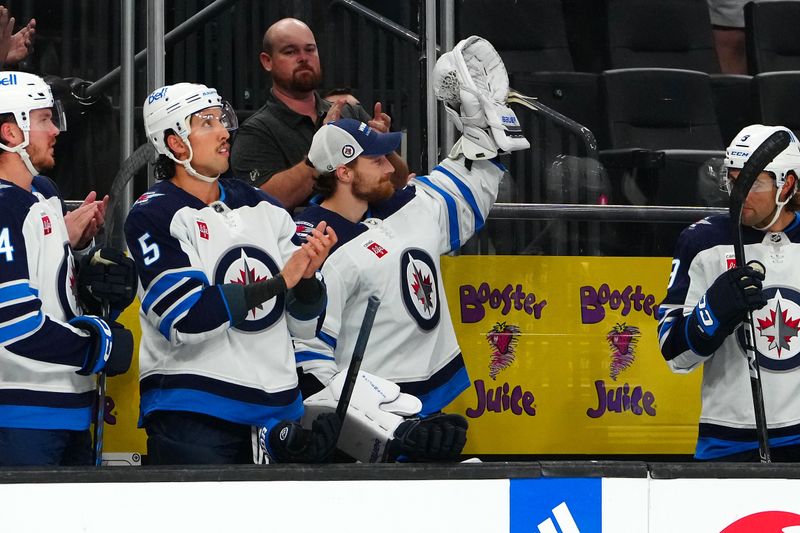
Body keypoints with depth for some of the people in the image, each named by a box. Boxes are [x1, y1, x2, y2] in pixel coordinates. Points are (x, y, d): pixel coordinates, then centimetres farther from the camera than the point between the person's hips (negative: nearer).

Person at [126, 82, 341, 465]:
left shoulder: (261, 207, 13)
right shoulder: (153, 215, -5)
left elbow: (301, 325, 13)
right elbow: (185, 318, -18)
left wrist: (307, 274, -9)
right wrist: (279, 281, -17)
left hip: (275, 406, 6)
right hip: (191, 413, -6)